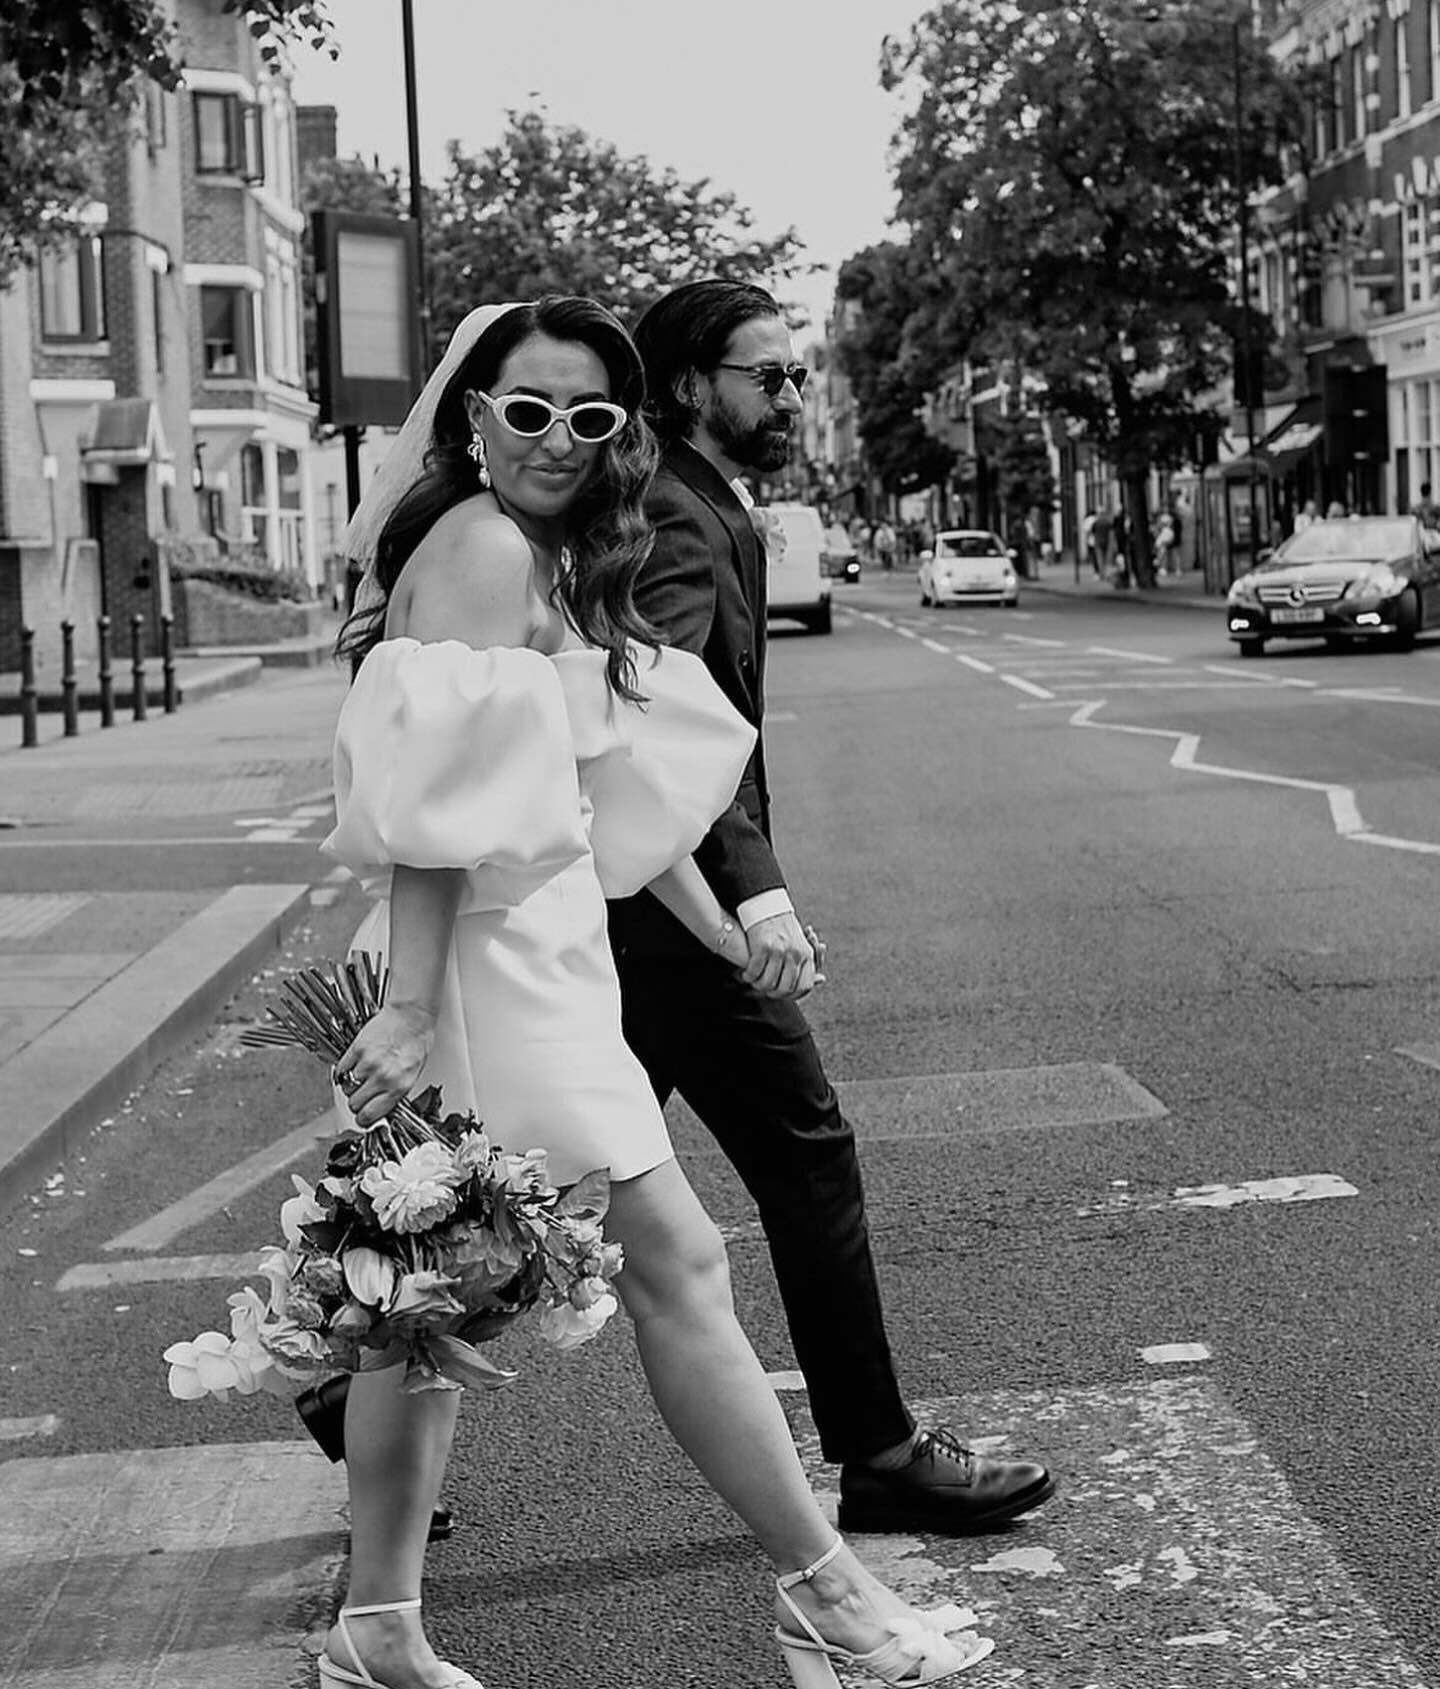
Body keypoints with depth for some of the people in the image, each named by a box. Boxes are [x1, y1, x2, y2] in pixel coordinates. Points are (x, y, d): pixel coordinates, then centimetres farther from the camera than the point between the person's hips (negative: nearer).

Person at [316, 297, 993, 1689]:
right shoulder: (484, 546, -13)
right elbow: (435, 802, -21)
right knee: (674, 1262, -4)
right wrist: (410, 1008, -24)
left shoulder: (555, 559, 17)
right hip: (489, 963, -10)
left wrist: (724, 931, 21)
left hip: (538, 961, 10)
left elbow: (613, 778, 21)